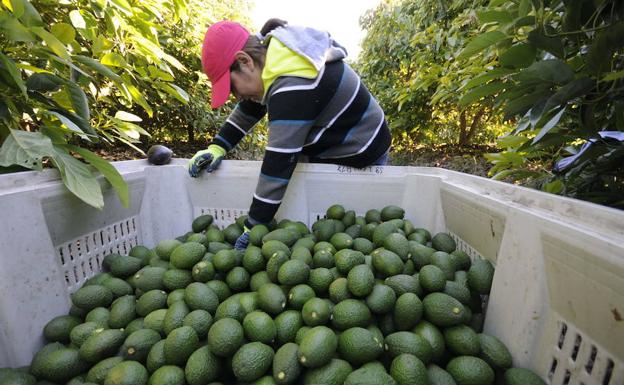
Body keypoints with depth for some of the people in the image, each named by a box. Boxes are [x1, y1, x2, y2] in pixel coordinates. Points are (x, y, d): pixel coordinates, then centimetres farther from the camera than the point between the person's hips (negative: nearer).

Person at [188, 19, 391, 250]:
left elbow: (280, 163, -33)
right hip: (326, 146, 9)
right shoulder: (275, 54, -3)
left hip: (359, 156, -8)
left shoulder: (293, 87, -33)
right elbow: (250, 108, 6)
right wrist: (217, 147, -4)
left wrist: (254, 227, -24)